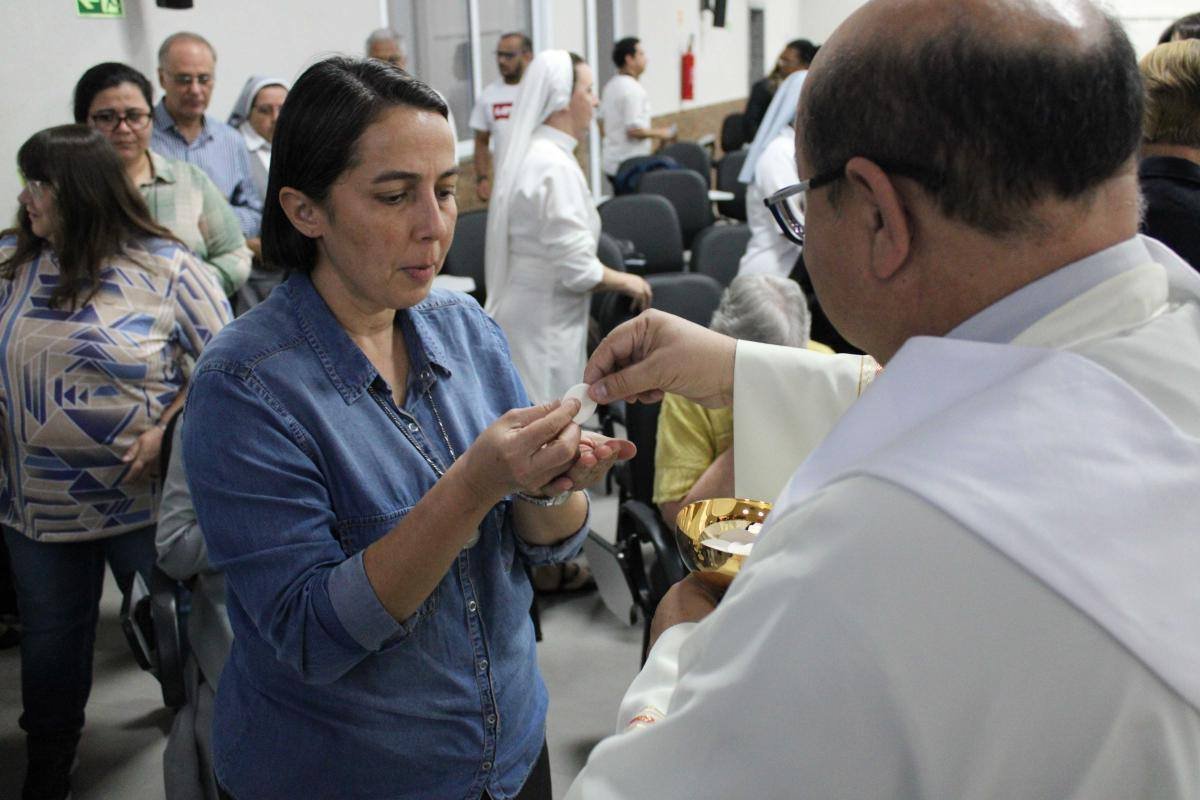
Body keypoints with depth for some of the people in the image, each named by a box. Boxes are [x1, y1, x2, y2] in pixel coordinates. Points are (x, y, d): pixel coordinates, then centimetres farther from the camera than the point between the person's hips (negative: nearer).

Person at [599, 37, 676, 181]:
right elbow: (634, 130, -23)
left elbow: (602, 119, 21)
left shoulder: (610, 86, 12)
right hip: (630, 165, -9)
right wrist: (660, 133, -8)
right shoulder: (633, 89, -17)